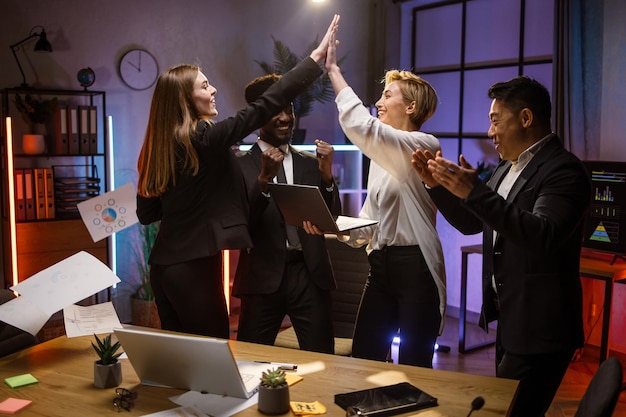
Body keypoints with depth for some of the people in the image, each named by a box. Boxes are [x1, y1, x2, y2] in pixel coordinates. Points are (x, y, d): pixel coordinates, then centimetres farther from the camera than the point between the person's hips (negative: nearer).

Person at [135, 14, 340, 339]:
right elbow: (265, 106, -16)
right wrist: (317, 56, -11)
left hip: (164, 265, 8)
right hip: (195, 266, -8)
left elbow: (146, 214, 13)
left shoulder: (156, 149, 8)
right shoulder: (205, 138, -14)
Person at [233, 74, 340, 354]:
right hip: (264, 277, -2)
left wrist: (326, 174, -10)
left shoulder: (311, 163, 11)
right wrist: (264, 179, -22)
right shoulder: (239, 165, 1)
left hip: (310, 275, 2)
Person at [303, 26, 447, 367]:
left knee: (413, 367, 0)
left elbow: (362, 128, -27)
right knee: (362, 358, 9)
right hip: (380, 266, 8)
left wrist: (334, 70, -19)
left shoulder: (425, 146, -10)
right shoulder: (382, 154, 17)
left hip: (415, 267, -8)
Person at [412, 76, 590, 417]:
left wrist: (474, 191, -34)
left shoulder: (563, 170, -15)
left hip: (538, 328, -9)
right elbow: (471, 223, 17)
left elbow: (544, 235, -30)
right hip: (509, 319, 9)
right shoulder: (508, 168, 12)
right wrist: (437, 185, 3)